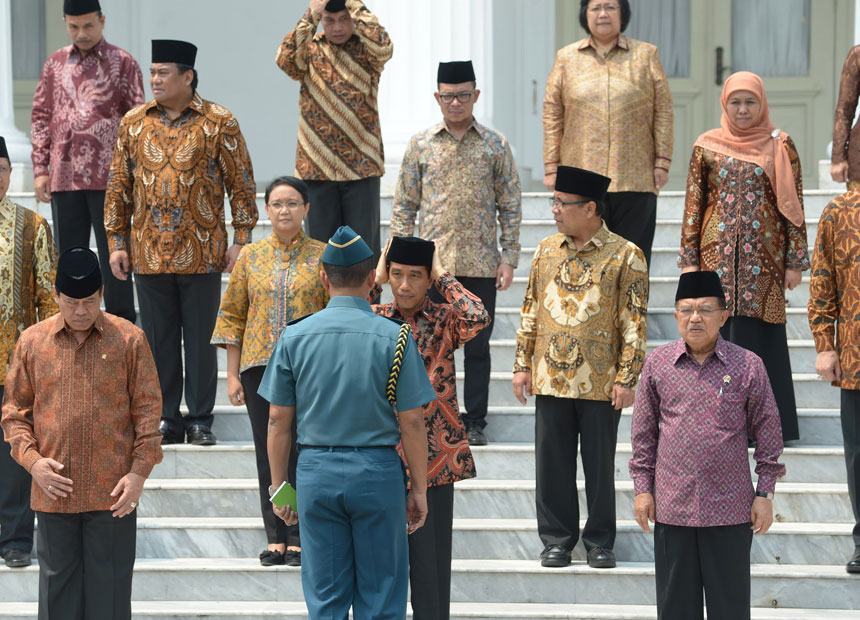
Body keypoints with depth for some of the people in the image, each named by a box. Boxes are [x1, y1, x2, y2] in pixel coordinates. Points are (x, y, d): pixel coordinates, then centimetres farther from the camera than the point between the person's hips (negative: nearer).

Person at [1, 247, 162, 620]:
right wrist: (31, 459, -6)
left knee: (109, 589, 4)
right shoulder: (32, 342, 5)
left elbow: (148, 408, 2)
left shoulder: (129, 339, 0)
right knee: (58, 588, 8)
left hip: (112, 492, -1)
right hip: (53, 491, 2)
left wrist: (139, 471, -6)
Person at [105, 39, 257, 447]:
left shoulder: (218, 123, -2)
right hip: (149, 254, 3)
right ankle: (166, 419, 15)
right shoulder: (134, 123, 7)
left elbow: (241, 183, 0)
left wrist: (241, 240, -5)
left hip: (202, 254, -3)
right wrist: (117, 242, 6)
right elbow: (118, 185, 11)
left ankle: (201, 419, 13)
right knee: (158, 338, 7)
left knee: (201, 337, 4)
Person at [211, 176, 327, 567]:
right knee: (268, 452, 4)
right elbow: (233, 315, 9)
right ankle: (276, 538, 11)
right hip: (260, 367, 2)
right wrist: (232, 375, 4)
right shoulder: (250, 257, 8)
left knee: (302, 450, -5)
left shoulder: (322, 257, 3)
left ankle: (298, 539, 3)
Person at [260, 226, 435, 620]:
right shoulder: (393, 337, -6)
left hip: (316, 472, 2)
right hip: (378, 471, -2)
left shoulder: (295, 336, 0)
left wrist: (279, 485, 12)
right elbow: (411, 422, -6)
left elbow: (279, 420, 3)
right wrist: (419, 489, 3)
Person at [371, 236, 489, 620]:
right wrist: (376, 281, -7)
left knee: (431, 559, 2)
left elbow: (479, 318, -21)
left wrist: (442, 277, -9)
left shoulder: (444, 321, 1)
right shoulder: (374, 319, 5)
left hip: (434, 460, -2)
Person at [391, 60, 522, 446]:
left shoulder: (495, 146, 4)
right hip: (432, 264, 0)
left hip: (481, 265, 0)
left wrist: (509, 258, -1)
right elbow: (404, 205, 7)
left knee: (478, 345, 6)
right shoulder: (421, 145, 5)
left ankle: (475, 421, 16)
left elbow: (510, 206, 5)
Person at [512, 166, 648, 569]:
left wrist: (626, 378, -9)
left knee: (600, 466, 4)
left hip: (600, 383, -3)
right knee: (553, 464, 5)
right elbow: (531, 311, 14)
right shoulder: (546, 251, 9)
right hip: (551, 380, 4)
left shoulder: (625, 256, -4)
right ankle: (557, 540, 16)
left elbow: (635, 323, -5)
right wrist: (522, 364, 9)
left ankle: (600, 542, 16)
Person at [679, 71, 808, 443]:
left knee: (762, 335, -1)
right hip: (717, 254, 1)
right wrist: (689, 260, 2)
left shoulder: (780, 147, 3)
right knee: (718, 331, 0)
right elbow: (693, 205, 7)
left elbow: (793, 206, 3)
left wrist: (795, 260, -1)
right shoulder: (707, 146, 6)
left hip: (764, 256, -1)